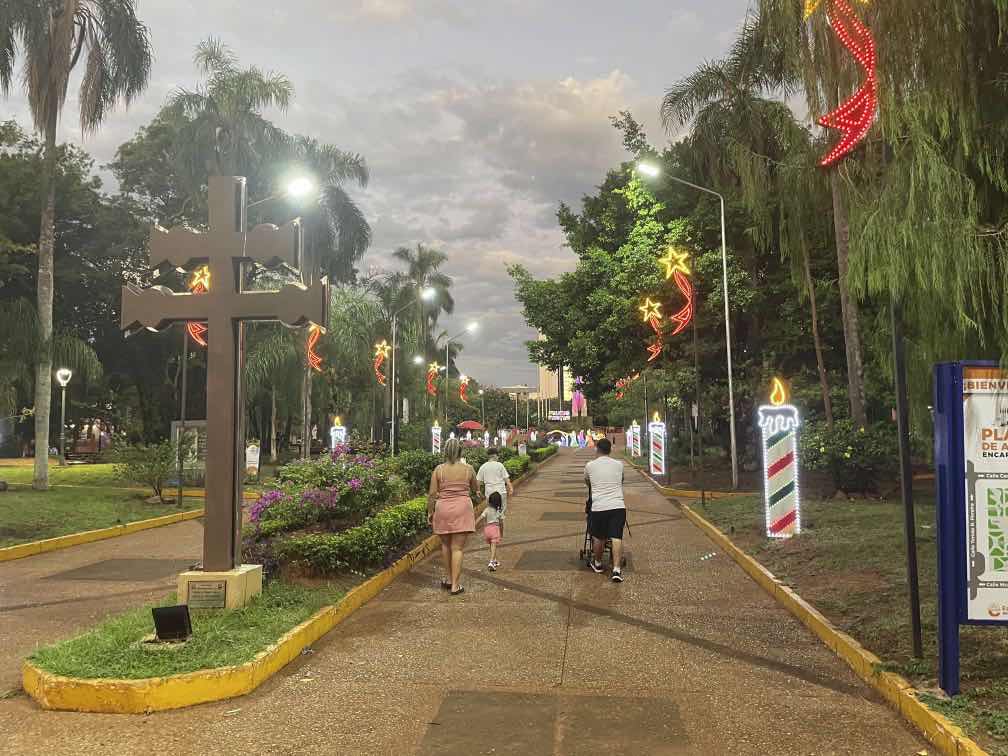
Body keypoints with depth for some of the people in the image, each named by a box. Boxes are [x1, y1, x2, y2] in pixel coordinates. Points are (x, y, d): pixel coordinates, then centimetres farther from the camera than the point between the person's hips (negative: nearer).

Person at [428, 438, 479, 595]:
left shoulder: (439, 470, -3)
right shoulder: (467, 469, -2)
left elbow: (432, 494, -3)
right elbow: (474, 489, 14)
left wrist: (430, 512, 10)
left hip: (443, 508, 1)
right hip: (462, 508, -1)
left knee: (445, 545, 20)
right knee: (457, 548, 1)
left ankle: (450, 579, 28)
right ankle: (455, 586, 0)